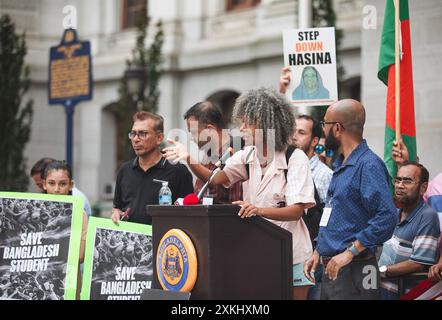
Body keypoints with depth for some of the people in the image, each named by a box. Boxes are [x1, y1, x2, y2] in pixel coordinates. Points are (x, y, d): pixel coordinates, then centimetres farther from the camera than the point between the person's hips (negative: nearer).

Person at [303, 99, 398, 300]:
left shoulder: (369, 165, -14)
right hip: (331, 269, 9)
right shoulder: (341, 166, 17)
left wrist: (350, 252, -23)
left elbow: (387, 217, -25)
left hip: (352, 271, -9)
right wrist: (318, 252, 17)